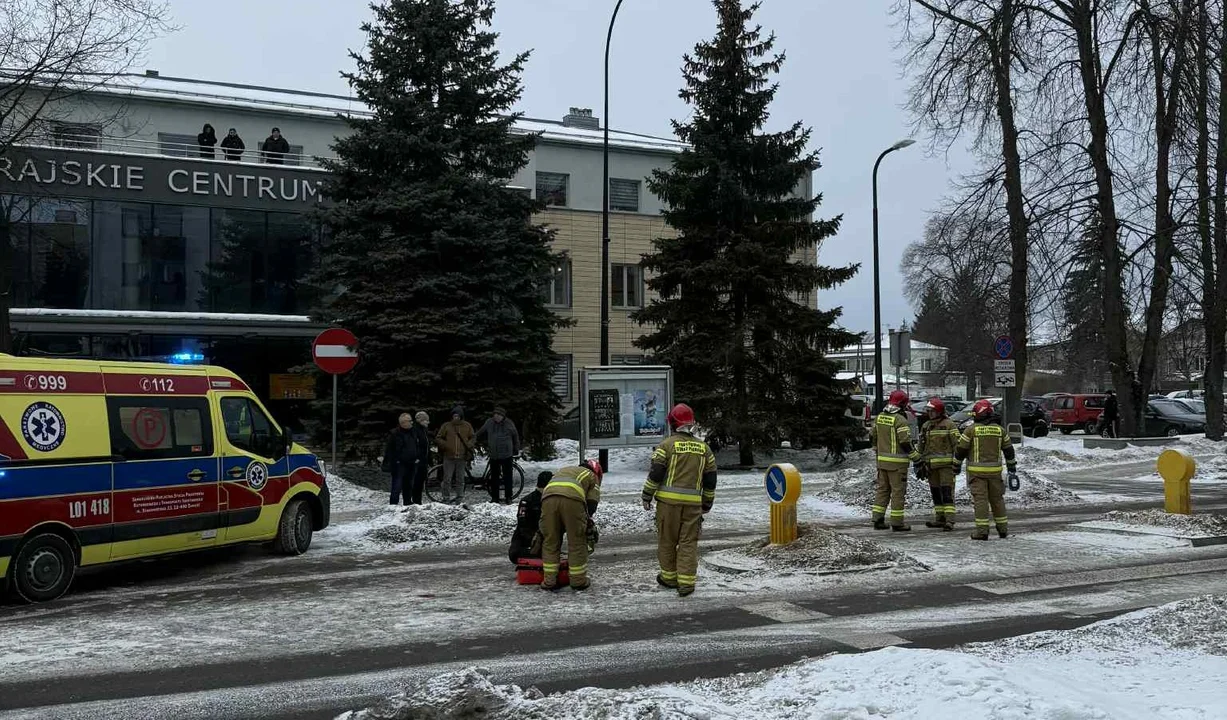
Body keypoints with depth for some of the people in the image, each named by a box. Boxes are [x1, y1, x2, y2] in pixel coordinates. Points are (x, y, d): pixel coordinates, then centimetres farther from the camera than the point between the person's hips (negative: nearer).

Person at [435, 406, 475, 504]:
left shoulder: (467, 426, 7)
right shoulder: (446, 426, 3)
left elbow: (472, 438, 18)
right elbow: (438, 439, 7)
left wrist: (468, 446, -1)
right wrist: (445, 445, -10)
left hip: (462, 457, 1)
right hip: (449, 457, -1)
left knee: (460, 479, 7)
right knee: (447, 479, -2)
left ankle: (459, 498, 14)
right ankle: (446, 498, 6)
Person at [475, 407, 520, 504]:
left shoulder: (509, 424, -1)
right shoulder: (489, 423, 2)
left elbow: (515, 436, 10)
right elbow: (481, 434, 19)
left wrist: (516, 450, 11)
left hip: (506, 455, -2)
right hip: (493, 455, 2)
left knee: (507, 477, -1)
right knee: (494, 477, 7)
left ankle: (508, 498, 5)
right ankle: (494, 498, 15)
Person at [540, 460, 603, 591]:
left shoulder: (563, 470, 44)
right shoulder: (592, 476, 31)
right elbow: (592, 503, 19)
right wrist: (586, 519, 34)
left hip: (548, 497, 4)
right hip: (572, 499, -4)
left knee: (550, 541, 13)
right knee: (577, 542, 9)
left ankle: (549, 581, 15)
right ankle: (578, 581, 14)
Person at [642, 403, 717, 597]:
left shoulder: (667, 445, -4)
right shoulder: (704, 448, 10)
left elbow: (655, 473, -7)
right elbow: (710, 480, 13)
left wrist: (647, 496, 3)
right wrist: (707, 504, 23)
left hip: (669, 500, -3)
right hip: (693, 501, 3)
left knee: (667, 539, 11)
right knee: (689, 542, 5)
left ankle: (669, 577, 21)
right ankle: (686, 582, 1)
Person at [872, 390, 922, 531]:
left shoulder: (879, 417, 7)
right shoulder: (900, 420, -16)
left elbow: (874, 438, 16)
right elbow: (906, 444, -19)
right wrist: (918, 461, -13)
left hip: (882, 461, 7)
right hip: (897, 463, -7)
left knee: (882, 489, 13)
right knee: (898, 491, 0)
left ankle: (878, 520, 14)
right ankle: (897, 523, 3)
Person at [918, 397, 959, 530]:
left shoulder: (949, 424, -5)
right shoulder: (925, 426, 14)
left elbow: (957, 443, -7)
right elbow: (921, 446, 20)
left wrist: (957, 462, -11)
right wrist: (921, 464, 16)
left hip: (946, 464, -7)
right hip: (931, 464, 7)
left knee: (947, 492, -10)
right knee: (935, 492, 10)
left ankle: (949, 521, -13)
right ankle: (940, 519, 17)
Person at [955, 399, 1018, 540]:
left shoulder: (971, 429, -6)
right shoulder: (999, 429, 7)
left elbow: (961, 449, -5)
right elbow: (1009, 450, 13)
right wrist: (1012, 468, 22)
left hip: (977, 471, -4)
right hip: (995, 470, 4)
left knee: (980, 499, -4)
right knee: (997, 498, 14)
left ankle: (982, 531, -7)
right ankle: (1003, 528, 20)